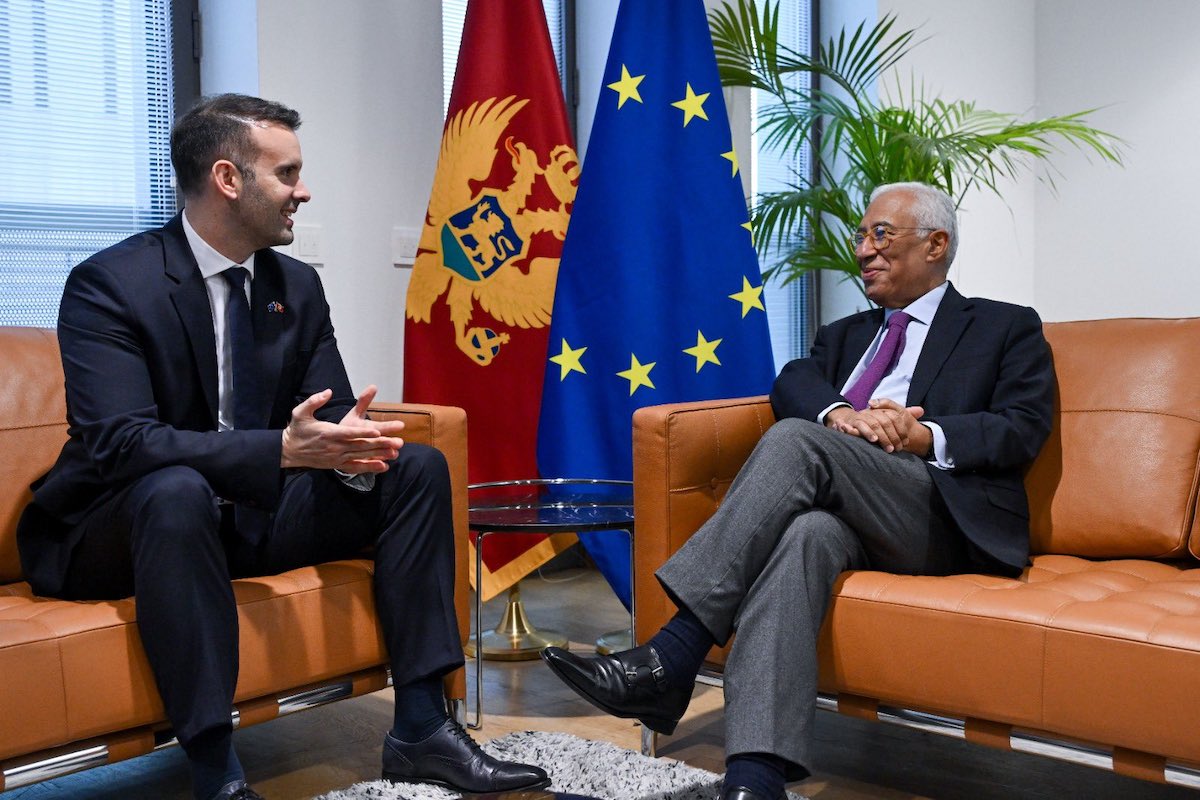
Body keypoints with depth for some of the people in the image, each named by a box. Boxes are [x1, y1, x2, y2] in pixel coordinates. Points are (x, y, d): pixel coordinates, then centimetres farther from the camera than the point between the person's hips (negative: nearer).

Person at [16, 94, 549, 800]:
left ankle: (421, 727, -10)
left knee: (419, 467, -8)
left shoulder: (298, 286, 4)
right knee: (177, 489, -39)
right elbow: (119, 441, -28)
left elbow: (333, 413, 3)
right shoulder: (109, 285, -16)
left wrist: (350, 445, -23)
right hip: (118, 529, -6)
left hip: (253, 514, 6)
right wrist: (282, 450, -38)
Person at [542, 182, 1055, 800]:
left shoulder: (1008, 328, 19)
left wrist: (927, 437, -14)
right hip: (846, 516, 4)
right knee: (805, 533, -35)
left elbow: (1024, 427, 3)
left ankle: (672, 656, -36)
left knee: (797, 440, -30)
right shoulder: (846, 334, 32)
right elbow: (792, 384, 12)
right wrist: (840, 415, -11)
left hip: (946, 518, -3)